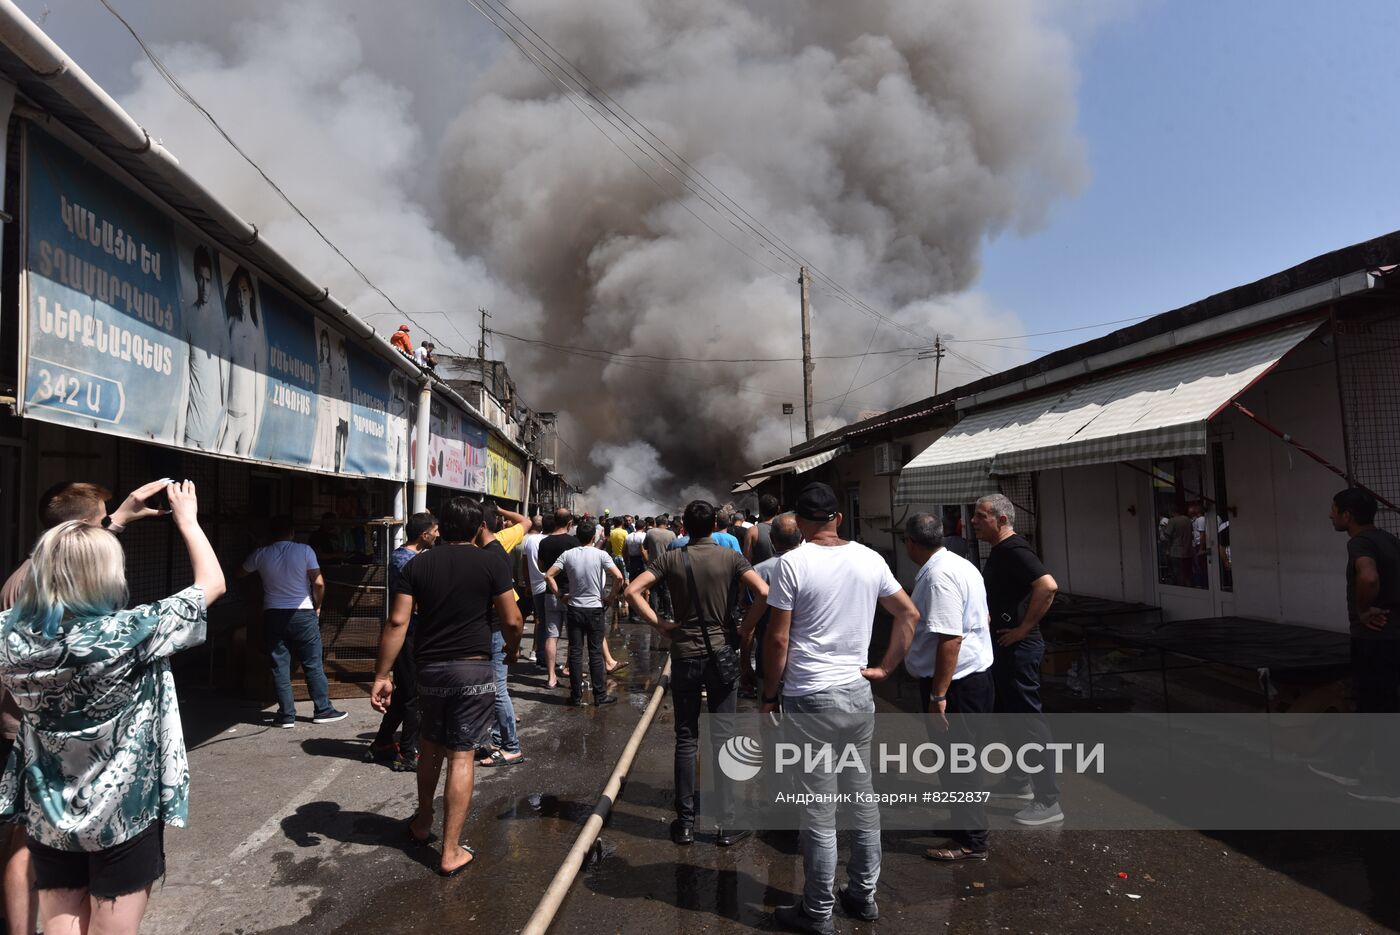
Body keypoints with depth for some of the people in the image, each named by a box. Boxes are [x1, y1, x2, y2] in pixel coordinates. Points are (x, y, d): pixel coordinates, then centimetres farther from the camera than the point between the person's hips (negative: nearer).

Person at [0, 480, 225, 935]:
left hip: (47, 820, 5)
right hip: (123, 818, -4)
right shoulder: (128, 634, -22)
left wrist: (115, 522, 17)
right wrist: (186, 518, 0)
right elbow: (212, 583, -11)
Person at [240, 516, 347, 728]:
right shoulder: (304, 551, -7)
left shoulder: (261, 555, 0)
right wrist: (317, 606, 6)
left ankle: (286, 715, 8)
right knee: (313, 665, 6)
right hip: (303, 614, -2)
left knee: (280, 666, 7)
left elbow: (240, 573, 18)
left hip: (273, 615, 2)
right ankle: (323, 710, 11)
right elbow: (318, 583, -9)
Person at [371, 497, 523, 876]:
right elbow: (512, 621, -6)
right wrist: (512, 649, 14)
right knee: (461, 758, 2)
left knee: (429, 748, 23)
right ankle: (451, 852, 7)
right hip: (473, 668, -3)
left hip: (429, 668, 3)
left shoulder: (417, 565, 1)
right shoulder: (491, 564, -6)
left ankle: (422, 823, 41)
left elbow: (397, 621, -6)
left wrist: (382, 675, -3)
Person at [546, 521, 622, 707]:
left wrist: (559, 595, 3)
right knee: (596, 653, 6)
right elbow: (618, 577, -18)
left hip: (574, 609, 2)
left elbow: (548, 576, -6)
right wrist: (610, 597, -4)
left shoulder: (568, 555, -2)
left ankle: (576, 697, 12)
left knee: (575, 653, 7)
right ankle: (600, 696, 11)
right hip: (595, 609, -1)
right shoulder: (600, 555, -8)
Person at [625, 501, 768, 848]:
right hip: (721, 653, -1)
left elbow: (632, 591, -9)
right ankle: (726, 825, 12)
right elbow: (763, 592, -17)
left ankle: (685, 822, 18)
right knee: (723, 738, 6)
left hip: (684, 655, 1)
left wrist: (660, 625, -4)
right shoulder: (731, 558, -5)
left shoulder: (672, 559, -1)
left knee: (686, 739, 11)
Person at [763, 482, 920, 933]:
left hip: (810, 699, -5)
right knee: (863, 799, 17)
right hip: (858, 694, 5)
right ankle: (864, 894, 31)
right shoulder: (869, 559, 2)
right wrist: (885, 668, 13)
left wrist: (769, 696, 0)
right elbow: (909, 615, 11)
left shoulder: (793, 563, -12)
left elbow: (778, 639, -11)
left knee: (819, 814, 5)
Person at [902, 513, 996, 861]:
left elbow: (949, 639, -28)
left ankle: (971, 841, 14)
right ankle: (965, 822, 37)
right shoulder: (957, 564, 11)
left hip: (954, 681, -10)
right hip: (974, 673, 10)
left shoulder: (939, 575, -23)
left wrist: (938, 696, -25)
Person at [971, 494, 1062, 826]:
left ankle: (1048, 802, 5)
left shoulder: (1014, 551, -19)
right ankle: (1017, 782, 35)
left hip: (1018, 648, -11)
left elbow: (1048, 586, -33)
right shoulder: (999, 551, 11)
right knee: (1007, 712, 20)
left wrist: (1024, 628, -25)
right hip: (1002, 648, 11)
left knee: (1028, 718, -4)